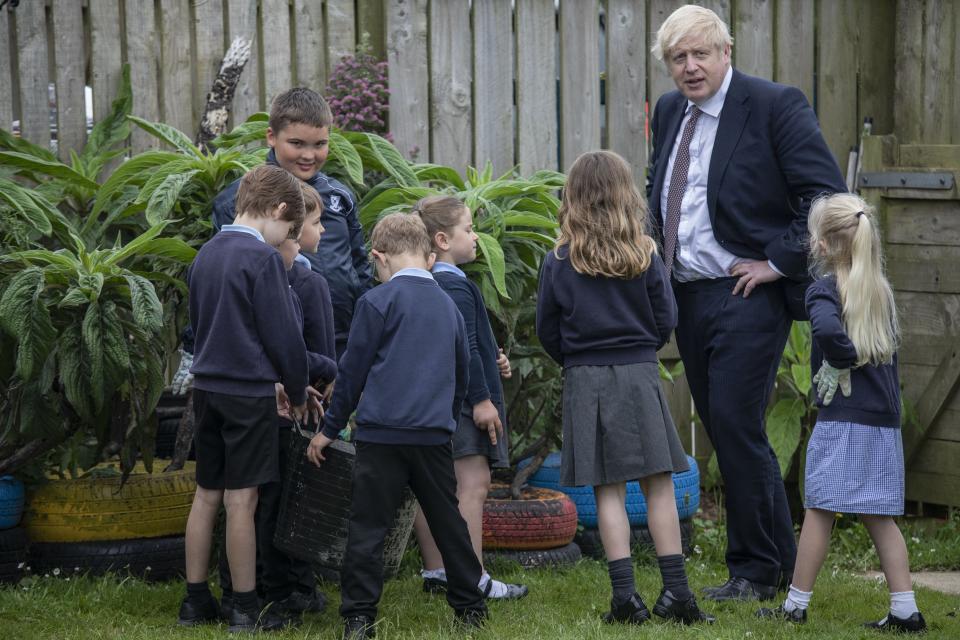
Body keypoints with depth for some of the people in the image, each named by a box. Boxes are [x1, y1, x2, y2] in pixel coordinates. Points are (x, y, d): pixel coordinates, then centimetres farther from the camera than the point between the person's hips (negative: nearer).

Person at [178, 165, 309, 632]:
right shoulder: (263, 257, -14)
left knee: (206, 494, 12)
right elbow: (282, 334, -13)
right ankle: (245, 608, 1)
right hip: (248, 391, -7)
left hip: (206, 388, 7)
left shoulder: (206, 254, 10)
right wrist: (298, 394, 0)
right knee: (240, 500, -4)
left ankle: (196, 601, 16)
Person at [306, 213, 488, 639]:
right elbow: (462, 373, 21)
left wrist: (330, 428, 5)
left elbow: (353, 369, -2)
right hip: (435, 434, 5)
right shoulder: (448, 306, 12)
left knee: (367, 525, -2)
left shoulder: (378, 301, -4)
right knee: (447, 521, 14)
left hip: (382, 432, -5)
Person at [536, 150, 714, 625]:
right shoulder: (645, 255, -2)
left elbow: (547, 330, 3)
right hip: (640, 374, 0)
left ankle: (625, 595, -2)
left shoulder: (558, 262, -2)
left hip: (584, 381, 0)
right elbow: (666, 319, 2)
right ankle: (675, 591, 1)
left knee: (608, 490, 2)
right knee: (659, 485, 4)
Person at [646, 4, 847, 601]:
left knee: (736, 427, -9)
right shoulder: (669, 111, 12)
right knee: (723, 432, 11)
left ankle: (756, 570, 3)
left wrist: (779, 262, -15)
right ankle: (781, 559, 22)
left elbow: (828, 194, -15)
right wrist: (654, 252, 13)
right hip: (687, 296, 8)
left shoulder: (776, 104, -10)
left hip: (748, 293, -8)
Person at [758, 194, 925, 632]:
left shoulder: (824, 289, -10)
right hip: (885, 419, 7)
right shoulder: (881, 290, 12)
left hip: (842, 419, -6)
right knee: (879, 515, 10)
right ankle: (905, 610, 6)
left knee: (820, 509, 1)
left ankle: (796, 604, 8)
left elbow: (828, 329, -30)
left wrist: (847, 357, -14)